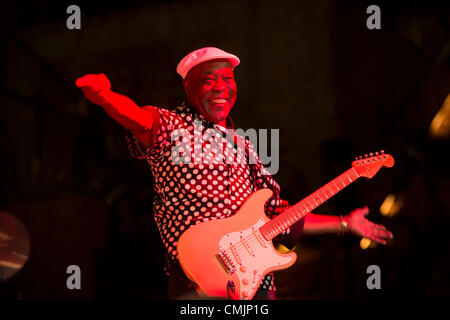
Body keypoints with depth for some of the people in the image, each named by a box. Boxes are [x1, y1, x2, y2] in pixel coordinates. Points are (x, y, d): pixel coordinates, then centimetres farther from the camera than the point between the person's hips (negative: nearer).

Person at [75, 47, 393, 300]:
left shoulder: (241, 146, 19)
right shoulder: (172, 127, -1)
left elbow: (279, 216, 25)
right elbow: (142, 120, -26)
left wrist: (344, 223, 26)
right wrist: (104, 96, -49)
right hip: (199, 286, -6)